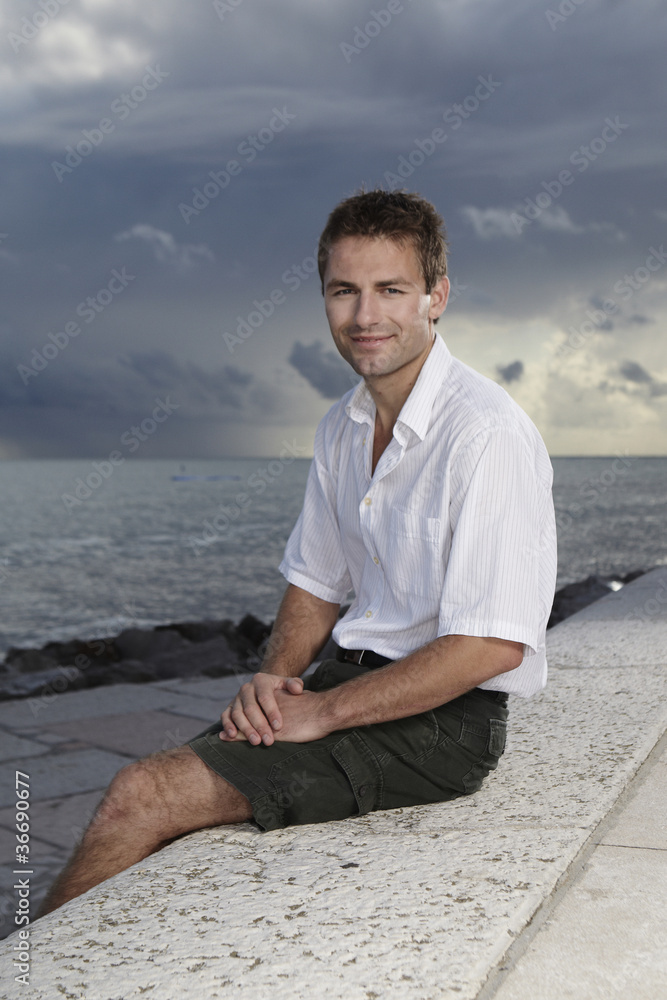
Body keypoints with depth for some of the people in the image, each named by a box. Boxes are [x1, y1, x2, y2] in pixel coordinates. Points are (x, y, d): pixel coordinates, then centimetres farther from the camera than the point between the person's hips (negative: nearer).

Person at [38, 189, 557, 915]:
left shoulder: (485, 432, -18)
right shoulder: (341, 428, 8)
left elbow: (491, 646, -22)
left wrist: (322, 713, -17)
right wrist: (274, 677, -3)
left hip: (444, 717, -8)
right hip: (357, 678, 8)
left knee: (143, 798, -16)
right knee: (148, 786, -6)